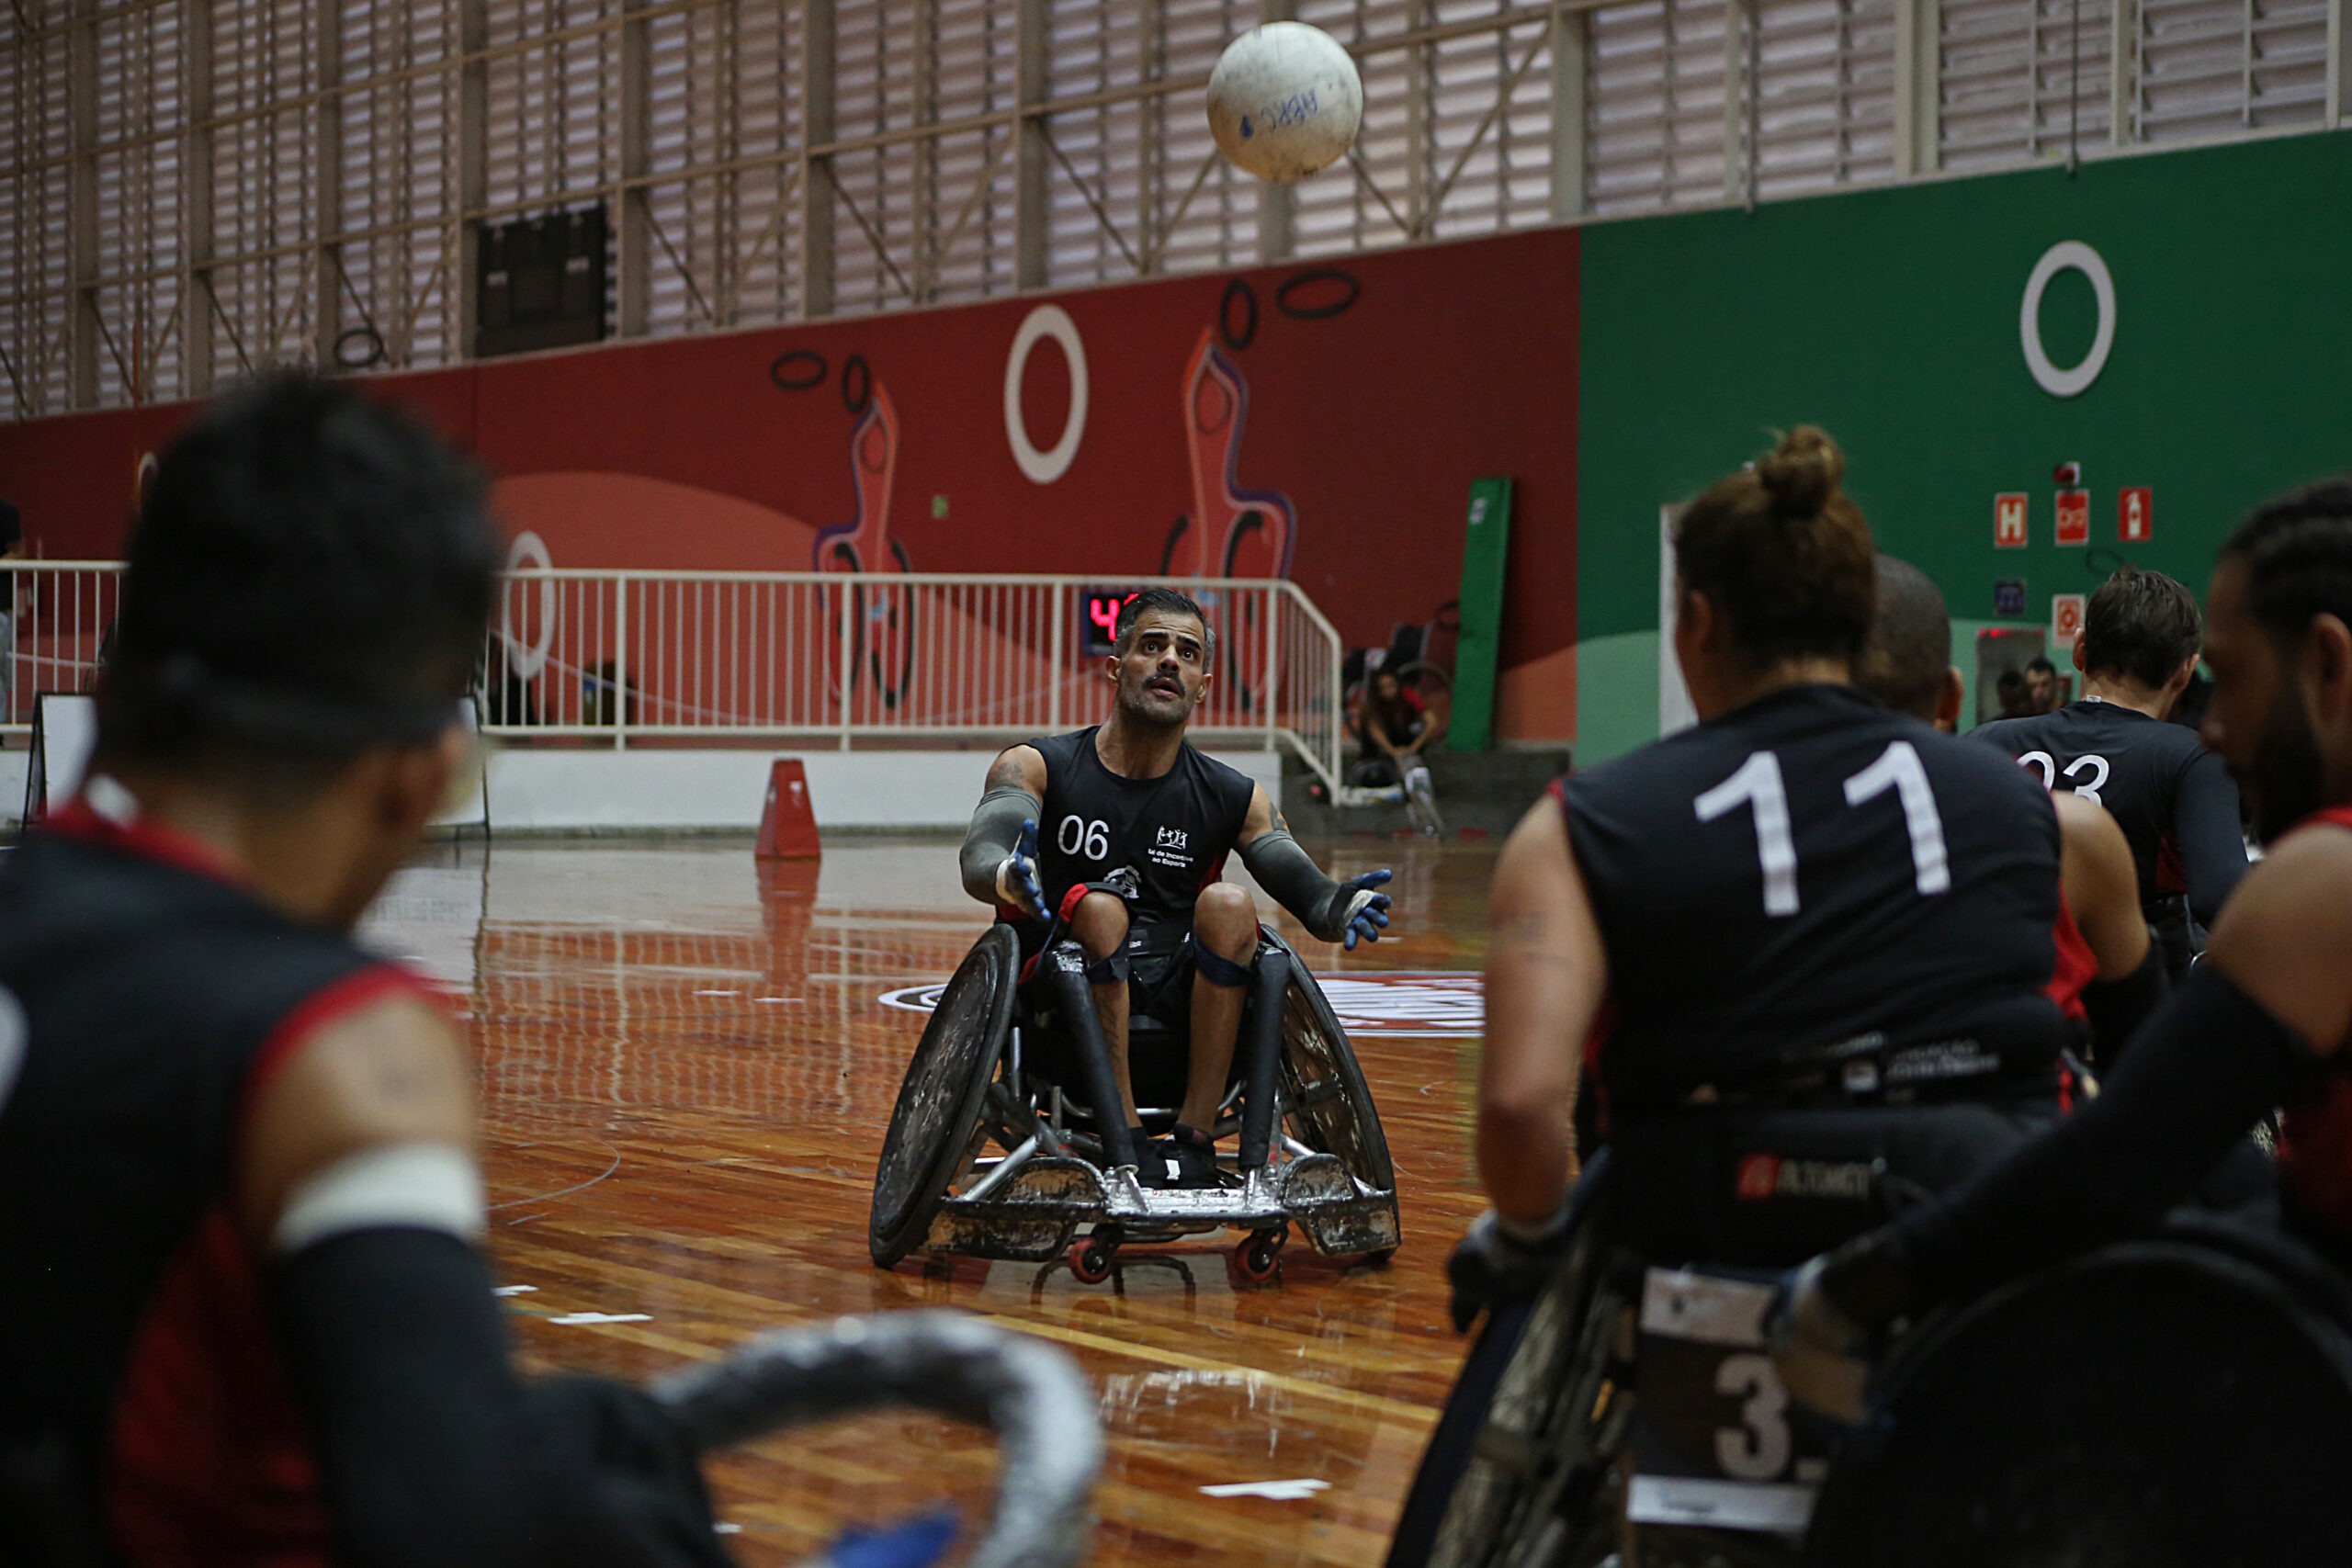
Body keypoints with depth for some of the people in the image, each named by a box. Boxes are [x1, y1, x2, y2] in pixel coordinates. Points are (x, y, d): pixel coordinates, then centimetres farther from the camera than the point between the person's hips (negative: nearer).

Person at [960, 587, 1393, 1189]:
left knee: (1228, 903, -24)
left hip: (1179, 1006, 2)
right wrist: (1009, 879, -42)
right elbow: (979, 857, -16)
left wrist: (1340, 908, -25)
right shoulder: (1038, 767, 2)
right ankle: (1127, 1141, -32)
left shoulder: (1234, 798, 9)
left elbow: (1307, 890, 1)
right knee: (1099, 907, -30)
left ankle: (1194, 1138, -25)